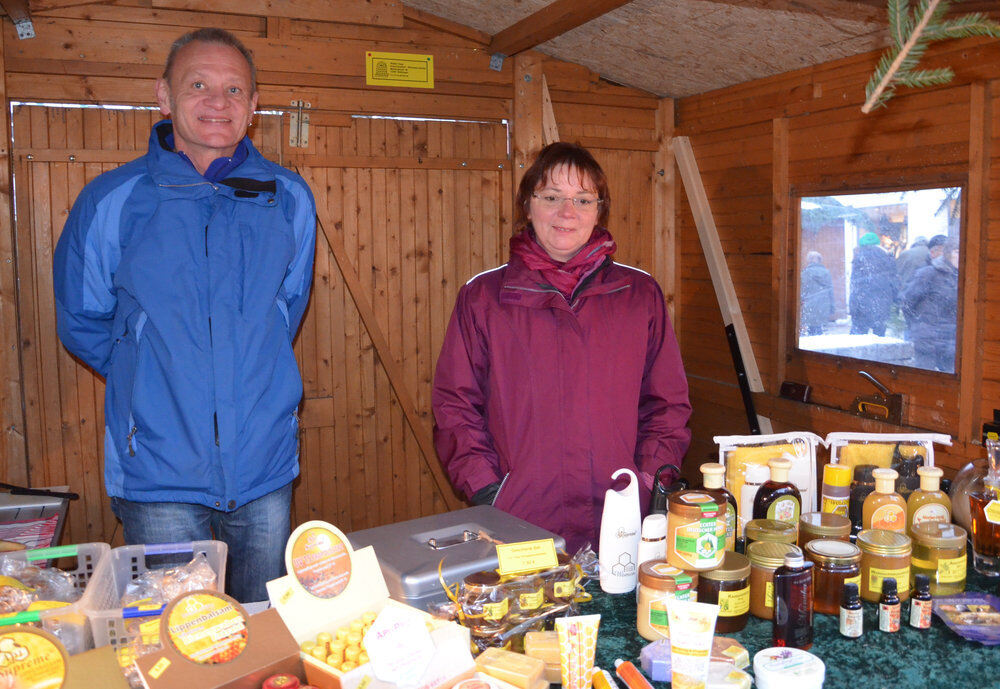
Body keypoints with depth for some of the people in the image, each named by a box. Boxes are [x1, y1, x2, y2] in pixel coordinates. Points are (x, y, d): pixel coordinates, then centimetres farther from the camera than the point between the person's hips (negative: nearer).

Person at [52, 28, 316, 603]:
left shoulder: (289, 200, 2)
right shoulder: (111, 201, -3)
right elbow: (81, 323, 9)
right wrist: (153, 381, 8)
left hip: (266, 465, 2)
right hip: (160, 470, -2)